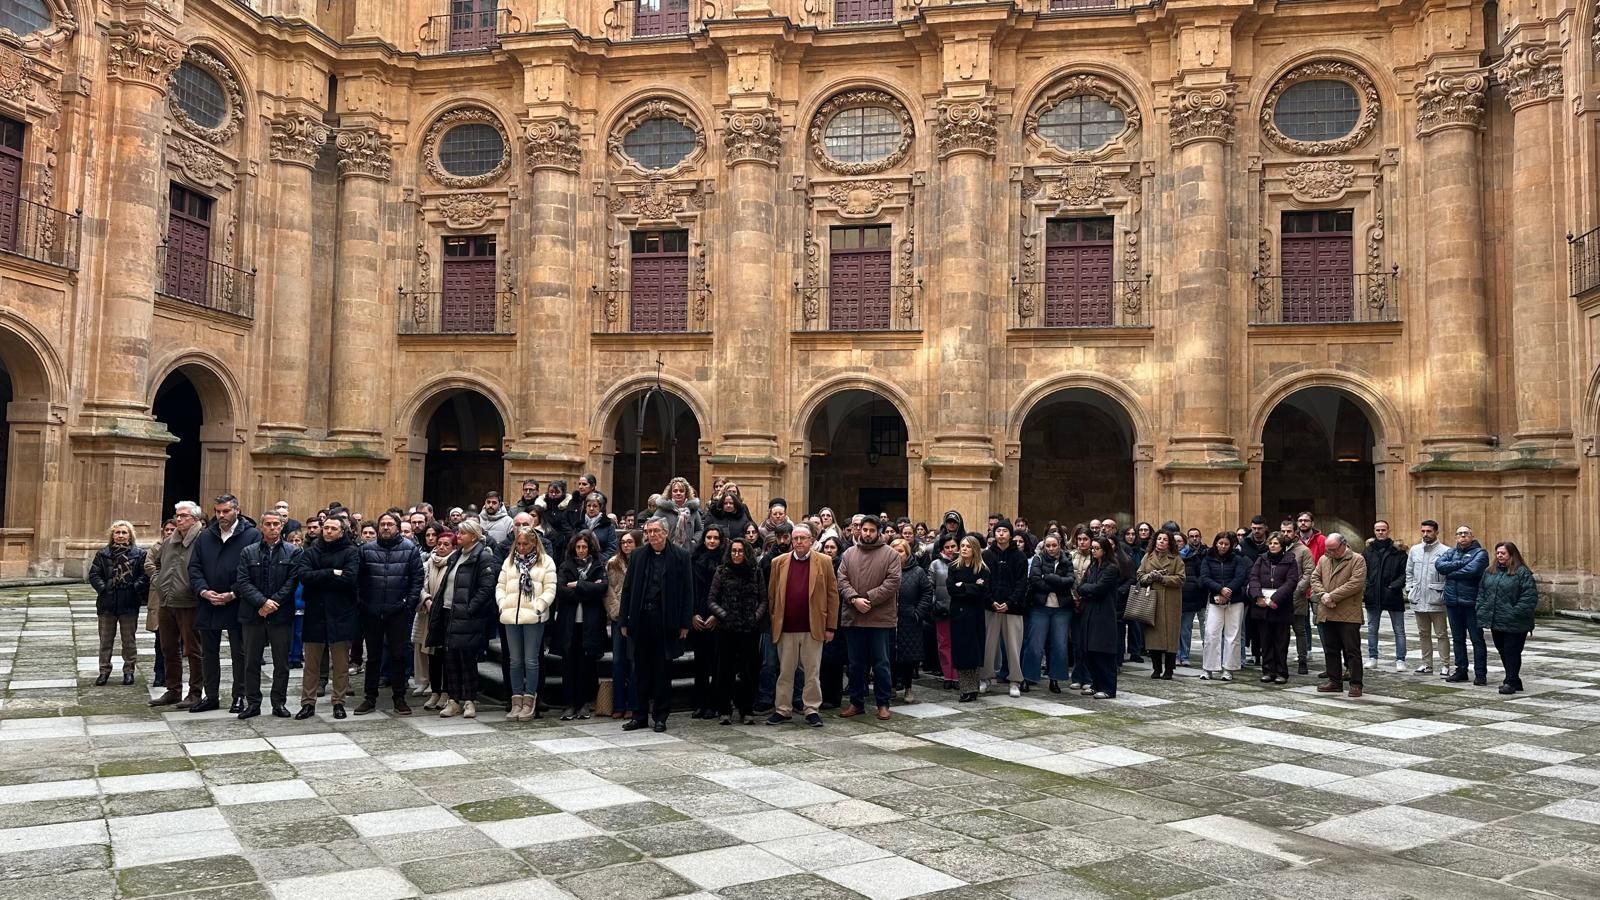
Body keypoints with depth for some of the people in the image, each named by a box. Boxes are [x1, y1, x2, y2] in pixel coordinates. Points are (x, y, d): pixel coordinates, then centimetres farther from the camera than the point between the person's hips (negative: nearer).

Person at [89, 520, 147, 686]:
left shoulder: (139, 553, 0)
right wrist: (103, 588, -11)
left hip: (129, 603, -2)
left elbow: (145, 575, -3)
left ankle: (129, 670, 18)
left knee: (129, 640, 7)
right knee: (105, 640, 10)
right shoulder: (103, 553, 5)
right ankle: (104, 670, 20)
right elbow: (94, 574, 3)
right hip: (107, 603, 2)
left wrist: (135, 587, -15)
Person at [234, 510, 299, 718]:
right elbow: (242, 582, -3)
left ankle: (279, 703, 16)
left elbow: (292, 581, -6)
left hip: (281, 615, -1)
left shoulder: (293, 552, 1)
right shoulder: (249, 552, 6)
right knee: (251, 662, 8)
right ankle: (253, 703, 18)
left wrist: (273, 603, -14)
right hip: (253, 615, 1)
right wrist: (262, 602, -15)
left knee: (281, 662, 6)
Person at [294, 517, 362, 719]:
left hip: (341, 614, -2)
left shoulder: (351, 552, -1)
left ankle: (339, 702, 16)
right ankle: (308, 703, 17)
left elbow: (349, 579, -16)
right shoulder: (310, 552, 7)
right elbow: (303, 576, -10)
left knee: (341, 663, 6)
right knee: (311, 663, 9)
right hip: (315, 613, 2)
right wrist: (332, 574, -15)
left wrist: (319, 579, -10)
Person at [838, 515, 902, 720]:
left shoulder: (890, 554, -1)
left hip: (880, 618, -3)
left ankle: (883, 704, 15)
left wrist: (869, 599, -16)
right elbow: (842, 580, 2)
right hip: (853, 617, 3)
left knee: (881, 663, 4)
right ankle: (856, 702, 22)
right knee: (856, 663, 11)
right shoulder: (849, 553, 9)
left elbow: (892, 582, -9)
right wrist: (854, 599, -15)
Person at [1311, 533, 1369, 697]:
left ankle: (1356, 684, 4)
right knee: (1331, 650, 12)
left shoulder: (1357, 560, -6)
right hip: (1327, 614, 6)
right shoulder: (1323, 559, 13)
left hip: (1348, 614, -6)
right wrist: (1323, 595, -8)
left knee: (1352, 650, -2)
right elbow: (1314, 578, 12)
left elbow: (1356, 583, -16)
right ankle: (1335, 682, 20)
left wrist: (1333, 596, -16)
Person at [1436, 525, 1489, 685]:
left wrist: (1450, 572, -7)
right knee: (1458, 639, 12)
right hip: (1453, 602, 5)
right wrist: (1460, 564, -14)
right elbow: (1439, 565, -5)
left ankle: (1480, 673, 6)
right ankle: (1460, 670, 20)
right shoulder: (1450, 552, 13)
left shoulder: (1479, 553, -2)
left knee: (1477, 639, 1)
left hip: (1471, 602, -5)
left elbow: (1471, 570, -19)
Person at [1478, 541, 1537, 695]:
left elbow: (1530, 596, -14)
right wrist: (1482, 612, 4)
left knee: (1512, 652, -4)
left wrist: (1515, 614, -18)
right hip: (1495, 622, 7)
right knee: (1503, 652, 14)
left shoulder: (1522, 572, -8)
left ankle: (1511, 682, 5)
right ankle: (1513, 680, 26)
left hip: (1514, 624, -7)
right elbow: (1481, 592, 15)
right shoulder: (1490, 572, 12)